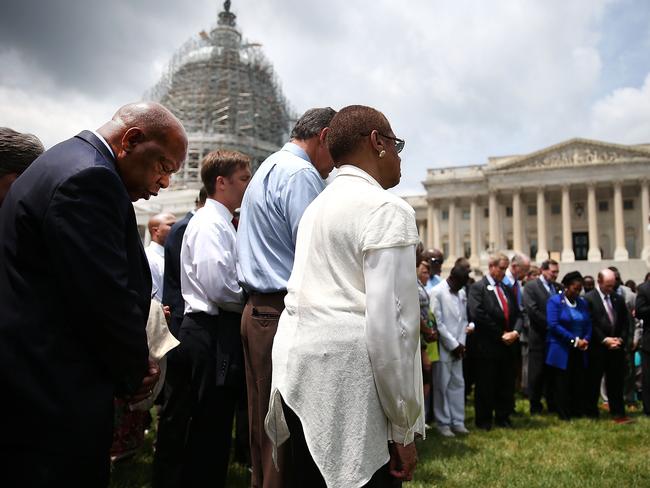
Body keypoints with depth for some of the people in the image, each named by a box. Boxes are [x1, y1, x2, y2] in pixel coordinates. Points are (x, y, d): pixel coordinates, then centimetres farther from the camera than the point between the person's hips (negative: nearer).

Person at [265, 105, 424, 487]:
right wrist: (403, 428, -12)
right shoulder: (388, 209, -11)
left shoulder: (317, 206, 16)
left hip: (301, 372, 9)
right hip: (350, 389, -9)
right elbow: (390, 322, -18)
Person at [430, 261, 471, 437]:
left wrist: (461, 343, 1)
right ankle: (443, 423, 12)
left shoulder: (462, 293, 10)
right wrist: (453, 344, -11)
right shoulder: (437, 292, -12)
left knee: (458, 384, 10)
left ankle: (458, 422, 20)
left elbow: (463, 320, 13)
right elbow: (438, 323, -14)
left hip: (457, 348, 6)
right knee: (442, 386, 2)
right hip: (443, 348, -6)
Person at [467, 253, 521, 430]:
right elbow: (477, 315, -18)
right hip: (487, 346, -6)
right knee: (486, 385, 4)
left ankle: (503, 417, 24)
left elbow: (517, 314, 13)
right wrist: (500, 334, -14)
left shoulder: (507, 289, 15)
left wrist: (515, 332, -7)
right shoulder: (478, 288, -7)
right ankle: (484, 420, 16)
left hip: (507, 344, 6)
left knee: (506, 384, 11)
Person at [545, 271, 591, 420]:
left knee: (579, 382, 4)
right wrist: (574, 340, -16)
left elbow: (588, 324, 11)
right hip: (562, 350, -5)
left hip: (579, 351, 5)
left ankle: (578, 412, 17)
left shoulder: (582, 302, 11)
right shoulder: (554, 301, -6)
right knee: (563, 383, 3)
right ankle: (564, 415, 14)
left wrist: (586, 339, -10)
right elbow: (553, 325, -15)